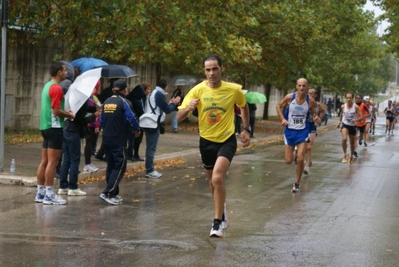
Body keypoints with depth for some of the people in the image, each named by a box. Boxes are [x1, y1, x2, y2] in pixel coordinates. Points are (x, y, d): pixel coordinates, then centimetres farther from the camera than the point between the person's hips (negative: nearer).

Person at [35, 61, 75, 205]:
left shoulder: (47, 86, 15)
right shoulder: (56, 88, -15)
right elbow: (56, 111, -19)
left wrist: (65, 112, 14)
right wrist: (69, 115, -4)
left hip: (46, 126, 10)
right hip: (54, 127, -10)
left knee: (44, 161, 11)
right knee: (52, 162, -6)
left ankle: (40, 193, 14)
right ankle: (49, 194, -4)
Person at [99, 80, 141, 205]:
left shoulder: (106, 102, 10)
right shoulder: (124, 102, -9)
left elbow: (101, 121, 14)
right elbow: (131, 118, -17)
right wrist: (137, 130, 1)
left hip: (106, 139, 7)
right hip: (119, 140, -7)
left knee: (111, 166, 14)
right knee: (120, 167, -3)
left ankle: (114, 194, 19)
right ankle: (107, 193, -13)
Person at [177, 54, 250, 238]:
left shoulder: (234, 90, -11)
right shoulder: (198, 90, -11)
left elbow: (244, 106, 12)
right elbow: (179, 118, -15)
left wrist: (246, 129, 8)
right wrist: (188, 108, -36)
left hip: (227, 140, -3)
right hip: (206, 141, 3)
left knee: (217, 178, -23)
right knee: (213, 181, 18)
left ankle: (218, 223, -12)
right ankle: (222, 213, 44)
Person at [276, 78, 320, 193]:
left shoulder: (310, 100, -10)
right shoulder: (290, 97, -11)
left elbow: (315, 113, 4)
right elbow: (278, 106, 6)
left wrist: (316, 119, -19)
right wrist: (282, 118, -7)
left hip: (302, 131, -1)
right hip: (289, 130, 1)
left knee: (300, 159, -13)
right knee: (288, 161, 3)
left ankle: (297, 183, 7)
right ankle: (295, 153, 42)